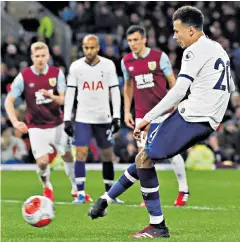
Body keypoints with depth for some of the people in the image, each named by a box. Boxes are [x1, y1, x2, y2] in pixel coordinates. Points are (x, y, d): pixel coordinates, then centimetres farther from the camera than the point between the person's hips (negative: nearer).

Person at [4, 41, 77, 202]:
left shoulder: (57, 73, -6)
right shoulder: (23, 77, -11)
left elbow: (63, 99, -8)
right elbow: (9, 101, -7)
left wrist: (51, 96, -31)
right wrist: (15, 122, -20)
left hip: (58, 124, 2)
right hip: (37, 127, -2)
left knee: (68, 156, 9)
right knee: (42, 161, -12)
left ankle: (76, 189, 30)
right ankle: (47, 188, 19)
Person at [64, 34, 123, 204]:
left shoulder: (108, 65, -1)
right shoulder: (76, 67, -1)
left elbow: (115, 92, 1)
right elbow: (70, 93, 2)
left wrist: (116, 117, -5)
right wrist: (67, 118, -3)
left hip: (104, 118, 1)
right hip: (83, 118, -1)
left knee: (107, 155, 7)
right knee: (81, 153, -9)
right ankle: (80, 194, -6)